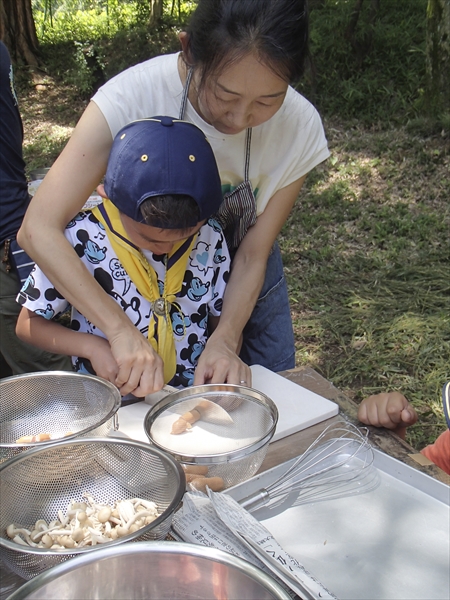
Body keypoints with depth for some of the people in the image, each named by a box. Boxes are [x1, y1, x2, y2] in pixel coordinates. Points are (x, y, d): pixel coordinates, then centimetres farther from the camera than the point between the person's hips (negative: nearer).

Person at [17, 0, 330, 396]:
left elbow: (253, 255, -17)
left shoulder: (299, 126, -26)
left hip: (244, 285, 2)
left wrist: (225, 339, -31)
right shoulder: (135, 96, -33)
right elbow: (39, 229, -37)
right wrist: (121, 330, -45)